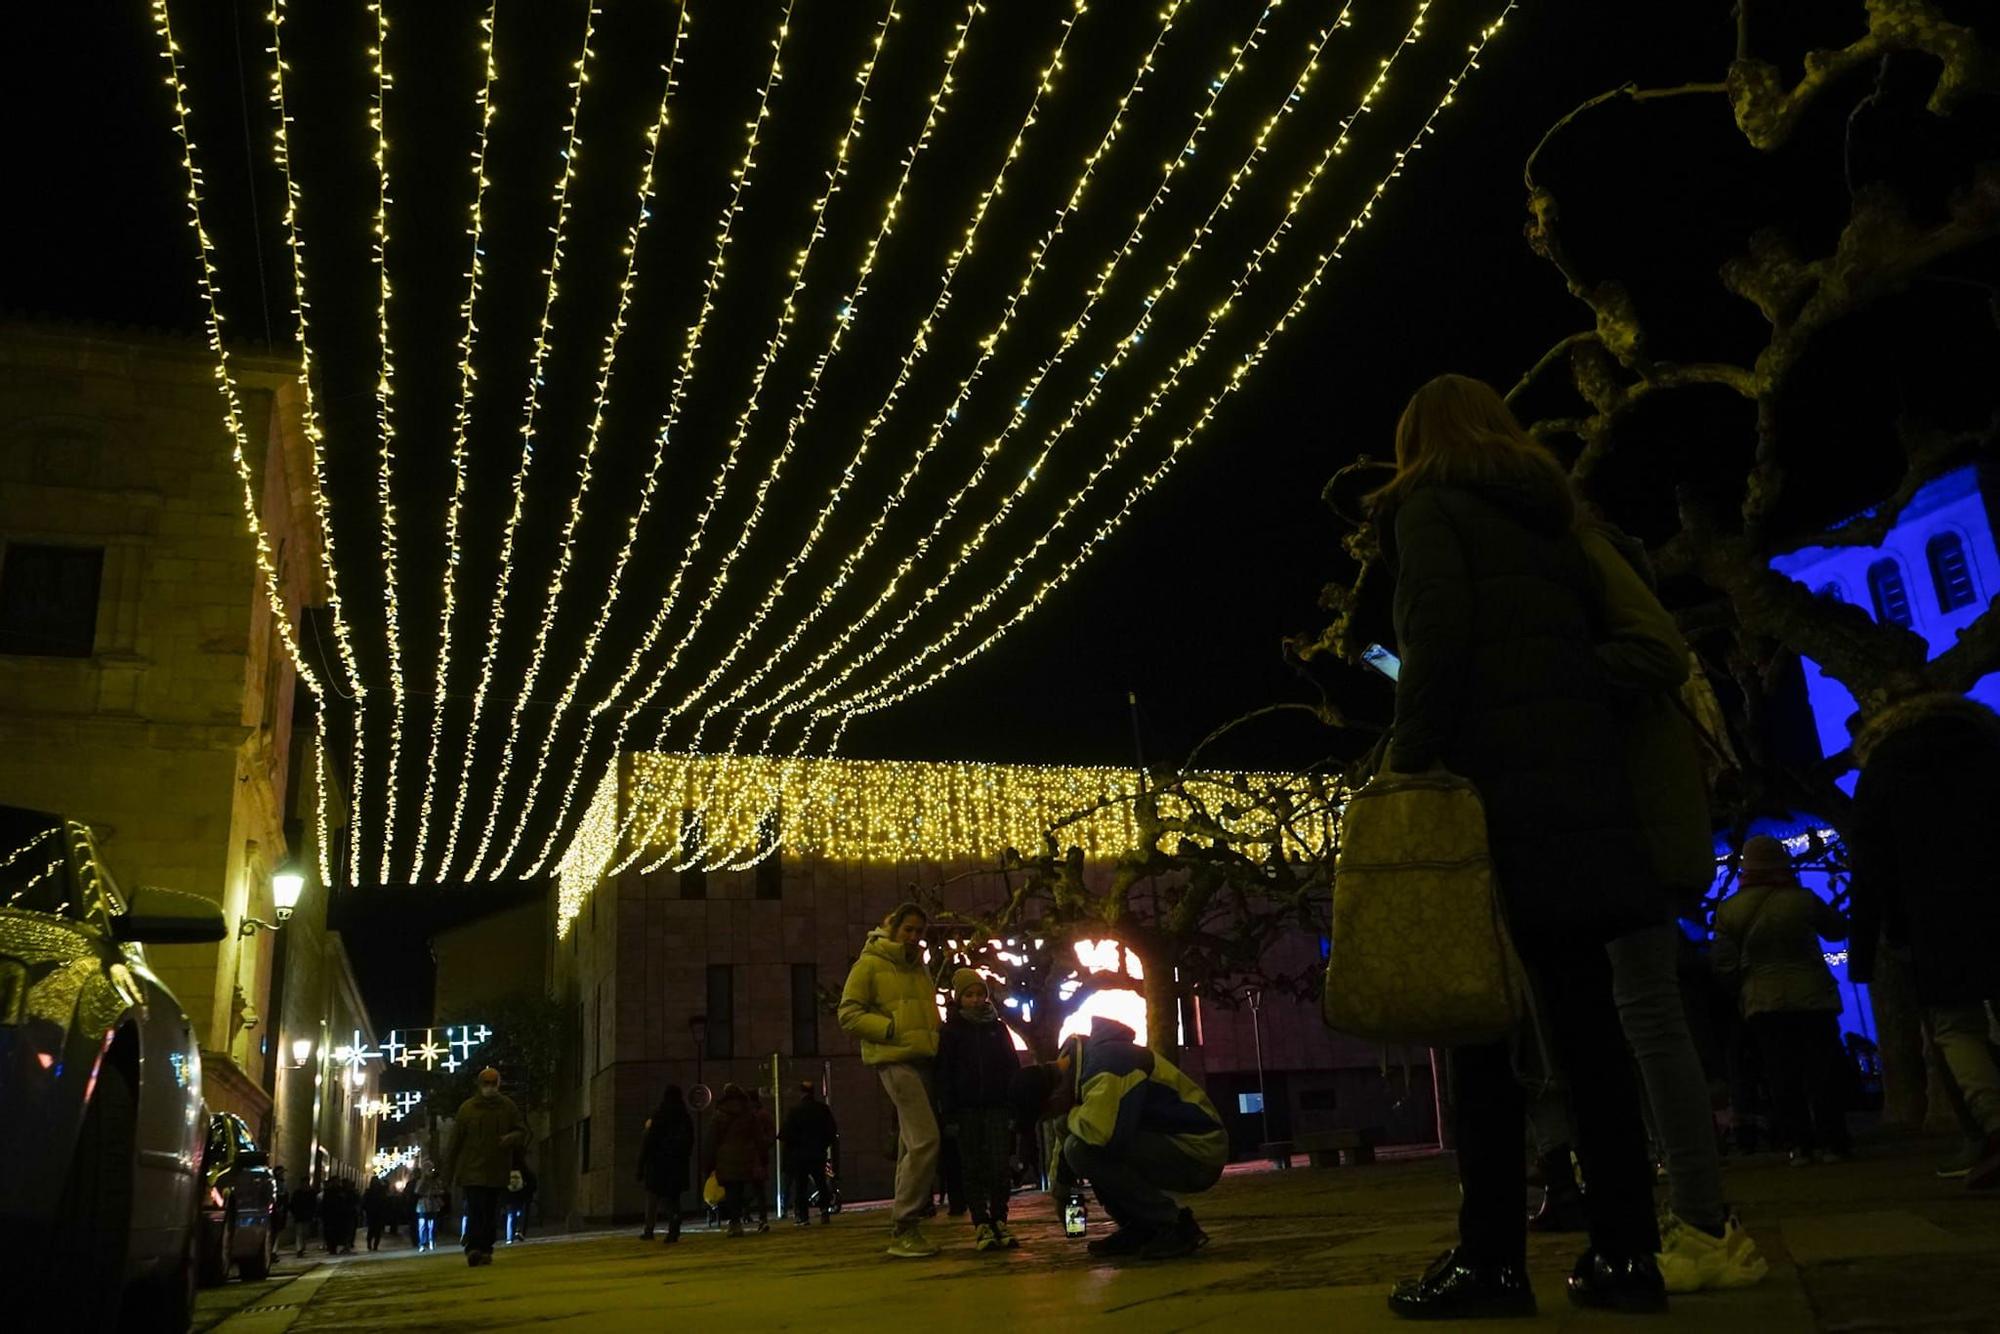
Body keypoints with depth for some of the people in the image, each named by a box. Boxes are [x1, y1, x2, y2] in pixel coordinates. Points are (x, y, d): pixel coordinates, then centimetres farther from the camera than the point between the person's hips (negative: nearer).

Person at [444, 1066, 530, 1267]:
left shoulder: (508, 1107, 5)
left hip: (497, 1170, 3)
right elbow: (455, 1142, 3)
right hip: (472, 1170, -2)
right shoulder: (467, 1108, 0)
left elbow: (522, 1132, 9)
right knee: (476, 1211, -14)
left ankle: (484, 1250, 14)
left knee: (491, 1213, 6)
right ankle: (474, 1250, -17)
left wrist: (511, 1138, -15)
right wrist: (448, 1174, 2)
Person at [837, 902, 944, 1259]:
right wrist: (893, 1029, -15)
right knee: (925, 1140, -17)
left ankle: (904, 1228, 17)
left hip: (923, 1060, 8)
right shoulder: (870, 965, -1)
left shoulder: (919, 968, 20)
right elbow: (849, 1015, -7)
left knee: (914, 1145, 9)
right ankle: (903, 1229, -11)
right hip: (895, 1060, -8)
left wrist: (936, 1038, 10)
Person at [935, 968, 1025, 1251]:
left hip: (997, 1108, 1)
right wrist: (949, 1116, -7)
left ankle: (999, 1222, 2)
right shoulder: (951, 1031, 5)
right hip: (966, 1110, -1)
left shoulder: (999, 1029, 11)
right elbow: (943, 1076, 1)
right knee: (973, 1169, -2)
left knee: (999, 1168, -5)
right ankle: (981, 1227, -1)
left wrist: (1015, 1109, 0)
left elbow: (1013, 1070, 10)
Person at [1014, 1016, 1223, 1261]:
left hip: (1199, 1152, -10)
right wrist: (1059, 1192, 27)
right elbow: (1065, 1134, 23)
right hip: (1168, 1143, 10)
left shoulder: (1107, 1062, -23)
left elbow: (1098, 1131, -38)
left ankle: (1176, 1227, -12)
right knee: (1072, 1136, 9)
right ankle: (1139, 1229, 10)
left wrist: (1071, 1117, -16)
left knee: (1082, 1149, -23)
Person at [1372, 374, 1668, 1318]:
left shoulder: (1429, 505, 4)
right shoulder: (1550, 514, 25)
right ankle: (1625, 1250, 7)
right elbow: (1590, 644, 20)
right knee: (1583, 1014, 6)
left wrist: (1409, 769, -14)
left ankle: (1492, 1256, -5)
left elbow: (1438, 636, -12)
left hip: (1493, 790, -7)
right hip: (1581, 788, 7)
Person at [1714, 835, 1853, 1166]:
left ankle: (1799, 1144, 4)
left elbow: (1725, 964, -3)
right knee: (1822, 1073, 8)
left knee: (1783, 1077, 6)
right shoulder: (1803, 899, -8)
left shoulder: (1729, 909, -4)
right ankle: (1831, 1142, 9)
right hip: (1812, 998, -1)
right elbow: (1838, 930, 10)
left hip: (1763, 1003, 1)